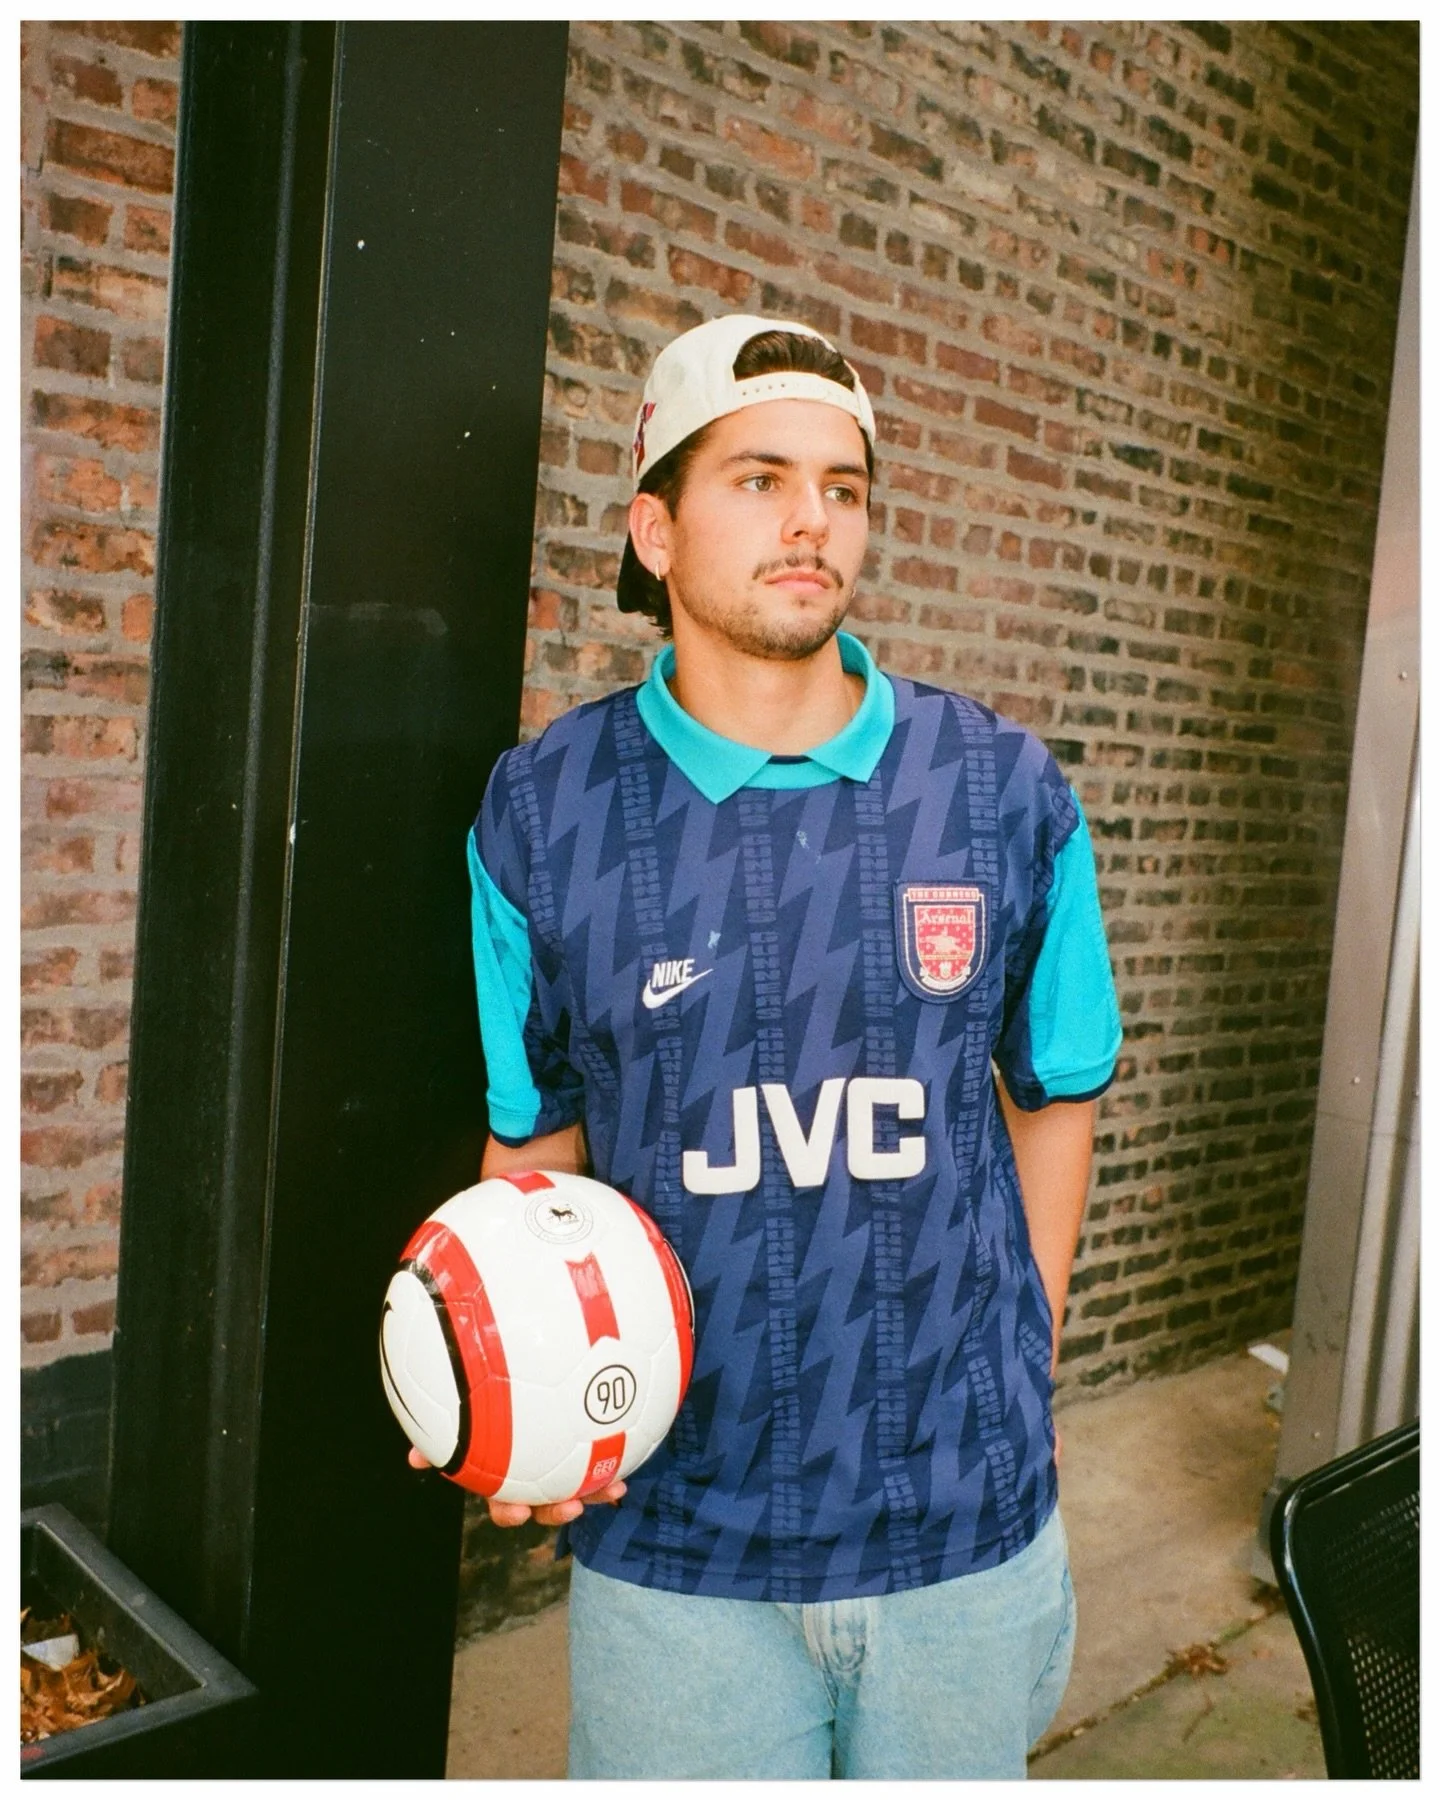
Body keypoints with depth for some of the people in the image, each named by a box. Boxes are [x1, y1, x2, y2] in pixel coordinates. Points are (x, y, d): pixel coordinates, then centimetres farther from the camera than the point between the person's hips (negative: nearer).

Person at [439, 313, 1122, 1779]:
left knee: (960, 1770, 22)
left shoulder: (1008, 795, -4)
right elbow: (537, 1139, 2)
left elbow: (1054, 1097, 7)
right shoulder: (544, 810, -6)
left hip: (968, 1518, 2)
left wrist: (1027, 1380, 7)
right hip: (669, 1536, -1)